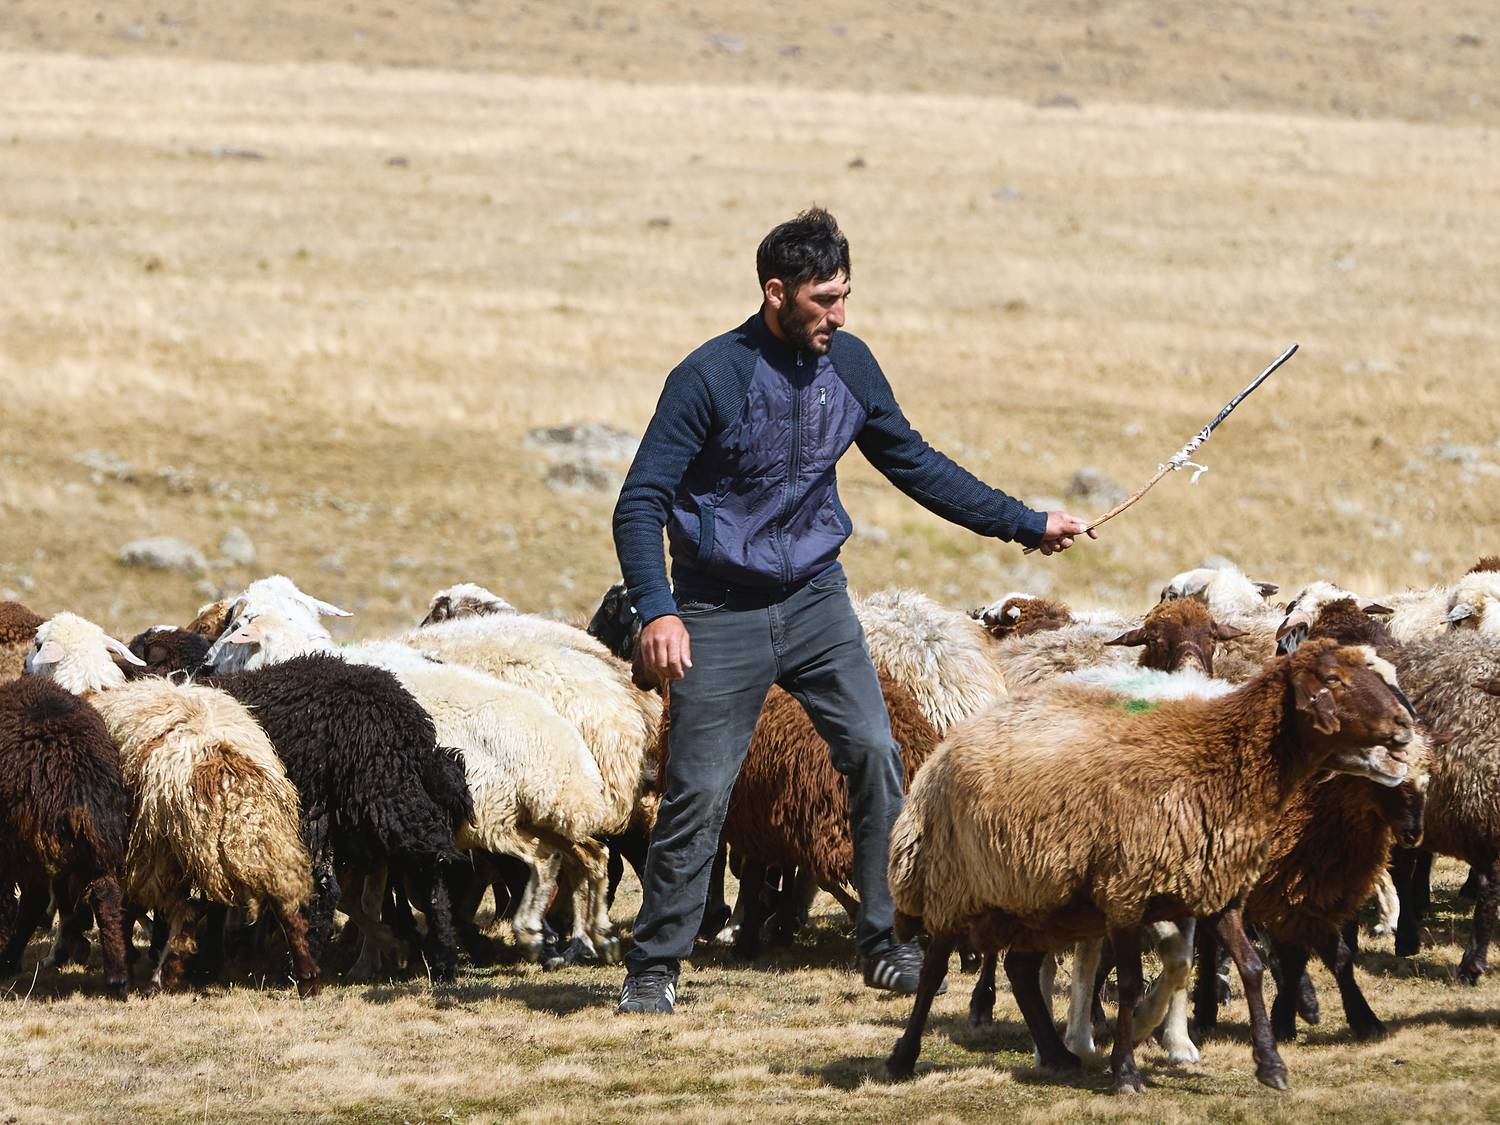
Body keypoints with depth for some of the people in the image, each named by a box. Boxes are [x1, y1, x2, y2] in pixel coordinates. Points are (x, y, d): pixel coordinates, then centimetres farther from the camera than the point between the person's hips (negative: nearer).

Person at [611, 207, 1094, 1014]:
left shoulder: (848, 365, 0)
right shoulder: (711, 378, -16)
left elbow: (914, 464, 13)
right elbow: (641, 501, -15)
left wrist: (1025, 524, 11)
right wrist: (656, 611, -28)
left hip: (815, 598, 4)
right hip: (721, 613, -4)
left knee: (875, 754, -9)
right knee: (698, 789, -5)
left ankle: (888, 945, 1)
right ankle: (653, 967, 8)